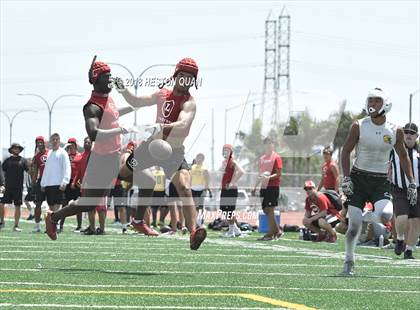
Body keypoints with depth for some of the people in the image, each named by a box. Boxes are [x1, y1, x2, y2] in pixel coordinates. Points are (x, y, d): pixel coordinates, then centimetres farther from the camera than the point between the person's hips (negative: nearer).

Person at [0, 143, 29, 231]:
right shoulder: (7, 160, 8)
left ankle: (16, 226, 9)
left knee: (17, 206, 2)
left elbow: (29, 171, 5)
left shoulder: (22, 160, 5)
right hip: (8, 187, 1)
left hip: (18, 187, -1)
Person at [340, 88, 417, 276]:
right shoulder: (359, 126, -4)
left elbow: (403, 157, 13)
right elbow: (346, 151, 1)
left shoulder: (395, 132, 1)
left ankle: (366, 217, 9)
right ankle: (349, 261, 12)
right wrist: (346, 178, -7)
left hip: (380, 181, 1)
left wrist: (412, 182, 9)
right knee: (354, 223, -6)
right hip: (359, 178, -1)